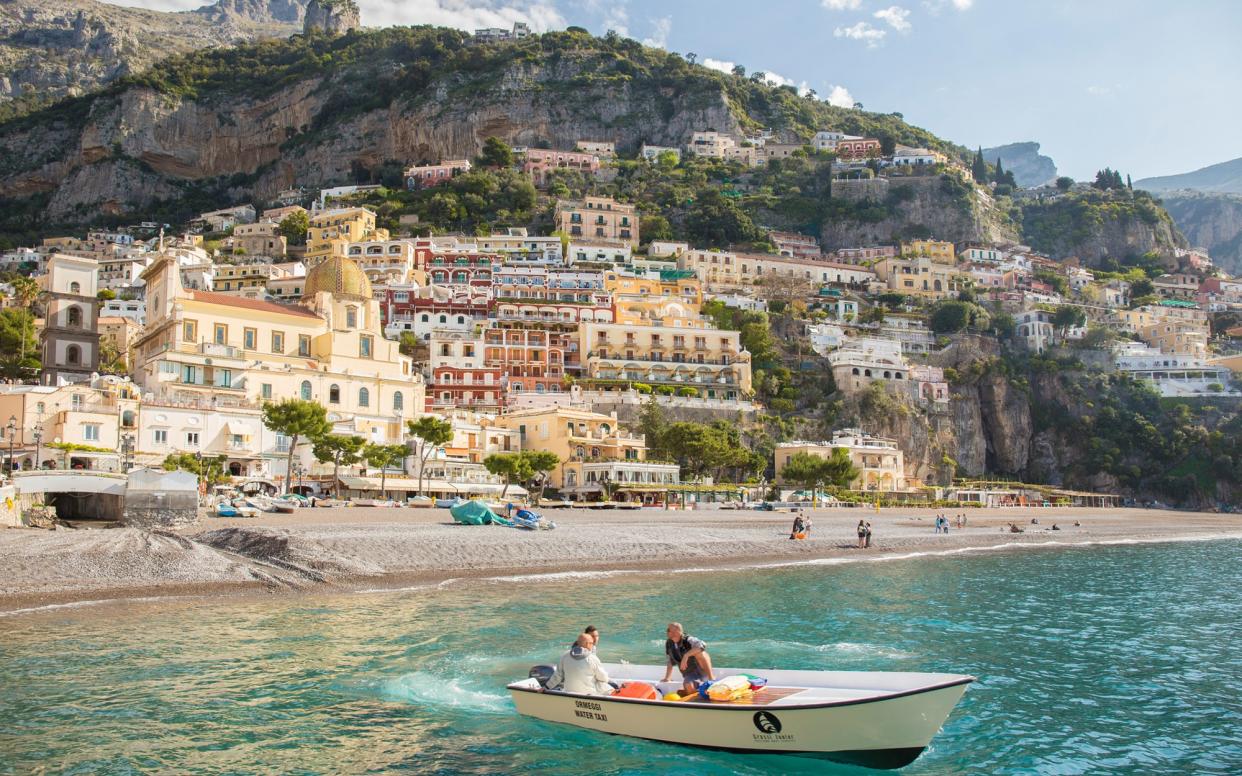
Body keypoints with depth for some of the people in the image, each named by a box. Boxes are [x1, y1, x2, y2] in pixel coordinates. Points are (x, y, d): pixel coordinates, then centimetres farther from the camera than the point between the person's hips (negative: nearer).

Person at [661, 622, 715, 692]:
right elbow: (671, 663, 19)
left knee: (699, 653, -33)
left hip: (702, 670, -3)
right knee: (689, 687, -32)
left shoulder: (688, 640, -15)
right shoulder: (669, 644, 4)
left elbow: (701, 645, -37)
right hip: (689, 674, 3)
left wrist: (686, 655, -40)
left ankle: (711, 678, -23)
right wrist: (666, 678, 18)